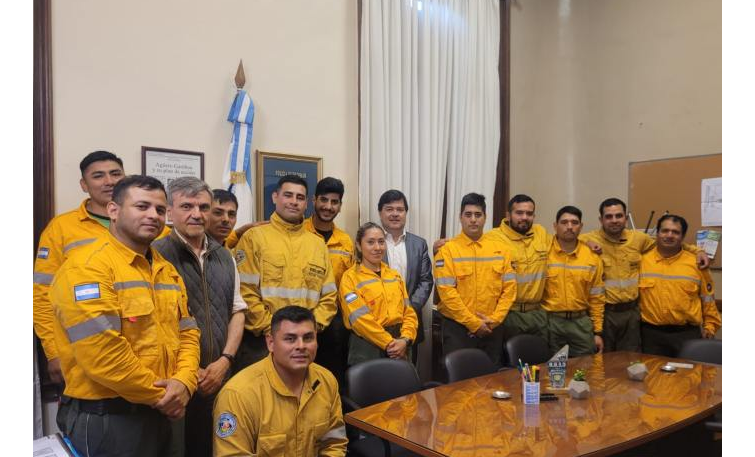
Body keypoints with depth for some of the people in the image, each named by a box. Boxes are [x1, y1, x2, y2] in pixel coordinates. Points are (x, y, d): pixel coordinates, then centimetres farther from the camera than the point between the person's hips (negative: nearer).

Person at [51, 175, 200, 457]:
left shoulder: (168, 271, 11)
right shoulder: (87, 267, -16)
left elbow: (187, 333, 10)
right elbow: (101, 352, -23)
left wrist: (183, 382, -9)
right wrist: (160, 395, -14)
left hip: (159, 415, 8)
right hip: (104, 419, -8)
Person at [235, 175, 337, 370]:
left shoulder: (318, 244, 11)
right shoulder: (254, 237, -2)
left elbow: (329, 296, 10)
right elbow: (245, 292, -9)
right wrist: (272, 329, -13)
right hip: (260, 341, -4)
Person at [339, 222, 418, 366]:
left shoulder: (395, 275, 12)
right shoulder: (350, 277, -5)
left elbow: (409, 312, 7)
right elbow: (360, 318, -13)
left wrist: (405, 339, -9)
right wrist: (389, 342, -14)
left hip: (398, 349, 5)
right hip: (367, 348, -4)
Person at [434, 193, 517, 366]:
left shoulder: (500, 248, 6)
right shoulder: (448, 249, -6)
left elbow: (509, 287, 4)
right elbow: (447, 291, -13)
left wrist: (495, 319, -7)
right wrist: (473, 323, -13)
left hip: (492, 329, 4)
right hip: (458, 328, -3)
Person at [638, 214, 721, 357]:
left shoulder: (696, 263, 3)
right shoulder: (642, 260, 1)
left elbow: (707, 298, 11)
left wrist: (710, 326, 9)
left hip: (687, 333, 0)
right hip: (652, 334, 0)